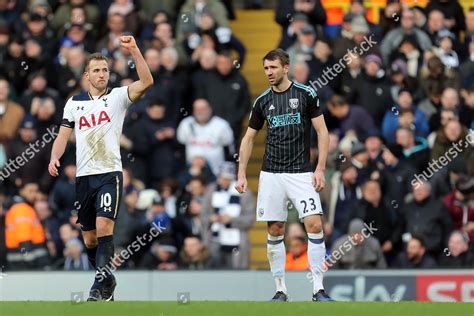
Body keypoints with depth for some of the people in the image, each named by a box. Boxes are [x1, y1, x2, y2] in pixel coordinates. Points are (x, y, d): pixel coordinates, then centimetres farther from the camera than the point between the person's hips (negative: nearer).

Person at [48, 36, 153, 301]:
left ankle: (102, 283, -20)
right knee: (90, 237, 7)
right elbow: (64, 135, 13)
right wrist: (55, 158, -6)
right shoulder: (74, 102, 12)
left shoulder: (118, 97, 1)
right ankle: (106, 282, 22)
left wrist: (134, 50, -23)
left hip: (110, 172, -4)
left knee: (104, 226, -21)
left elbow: (147, 82, -14)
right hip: (83, 175, 4)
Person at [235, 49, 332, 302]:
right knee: (274, 231, 2)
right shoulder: (263, 101, 7)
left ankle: (318, 290, -9)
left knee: (314, 225, -14)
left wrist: (320, 169, -9)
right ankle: (280, 290, 11)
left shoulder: (306, 94, -2)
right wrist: (241, 174, 7)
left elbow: (322, 132, -1)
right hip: (271, 174, 3)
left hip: (301, 173, -3)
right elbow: (248, 139, 15)